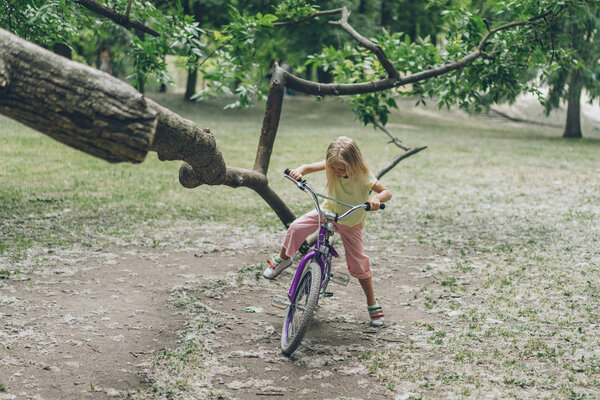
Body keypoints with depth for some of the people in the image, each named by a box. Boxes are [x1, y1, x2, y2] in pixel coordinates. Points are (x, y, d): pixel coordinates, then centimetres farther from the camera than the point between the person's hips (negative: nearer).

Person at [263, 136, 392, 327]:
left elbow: (387, 192, -30)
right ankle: (282, 259, 13)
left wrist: (376, 198, -53)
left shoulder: (363, 177, -31)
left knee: (358, 264, -3)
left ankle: (372, 304, 14)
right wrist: (299, 171, -43)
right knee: (296, 227, -16)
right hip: (329, 210, 3)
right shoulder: (331, 166, -21)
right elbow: (309, 167, -19)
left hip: (351, 222, -3)